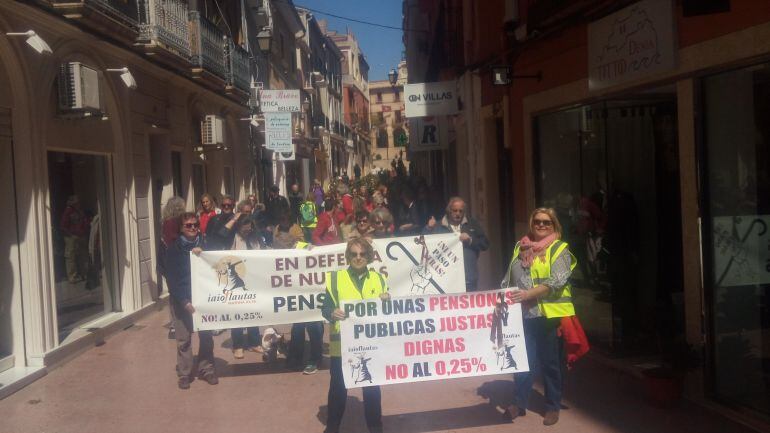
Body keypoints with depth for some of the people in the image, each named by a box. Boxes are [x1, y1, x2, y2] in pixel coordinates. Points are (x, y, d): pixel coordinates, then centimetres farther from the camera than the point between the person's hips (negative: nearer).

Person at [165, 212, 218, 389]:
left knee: (206, 335, 3)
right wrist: (184, 301, -13)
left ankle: (206, 369, 16)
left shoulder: (204, 244, 4)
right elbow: (172, 278, -5)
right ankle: (184, 373, 11)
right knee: (184, 338, 0)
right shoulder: (174, 249, -2)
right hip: (181, 298, -2)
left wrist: (202, 254, -16)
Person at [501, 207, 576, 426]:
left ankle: (553, 407, 21)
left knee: (550, 363, 7)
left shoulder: (559, 249, -3)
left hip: (549, 315, -4)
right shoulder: (520, 247, 12)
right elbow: (509, 279, 17)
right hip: (523, 314, 4)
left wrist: (529, 294, -24)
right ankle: (519, 403, 20)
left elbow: (557, 281, -16)